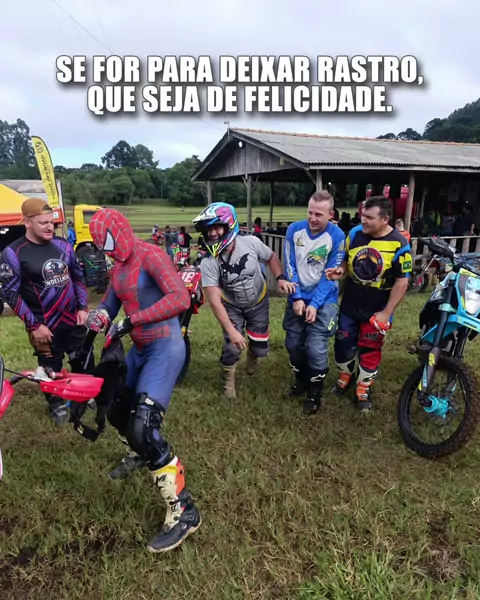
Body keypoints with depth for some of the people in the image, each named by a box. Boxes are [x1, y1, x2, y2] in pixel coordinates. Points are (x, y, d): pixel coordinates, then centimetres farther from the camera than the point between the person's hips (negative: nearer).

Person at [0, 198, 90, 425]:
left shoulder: (62, 244, 1)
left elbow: (78, 276, 10)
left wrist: (83, 307, 4)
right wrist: (34, 325, -14)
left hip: (74, 319, 4)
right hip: (45, 326, -4)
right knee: (51, 368, 13)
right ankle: (57, 404, 37)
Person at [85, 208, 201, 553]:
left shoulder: (151, 255, -15)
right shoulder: (117, 269, 13)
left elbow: (181, 299, -29)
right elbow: (109, 305, 16)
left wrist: (131, 320, -27)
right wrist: (99, 316, -8)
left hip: (165, 348, -9)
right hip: (140, 349, 9)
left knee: (144, 427, -19)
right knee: (116, 408, 23)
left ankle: (184, 512, -7)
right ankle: (141, 454, 54)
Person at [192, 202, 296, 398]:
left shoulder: (251, 242, -24)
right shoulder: (208, 263, -27)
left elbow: (271, 257, -3)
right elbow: (215, 300, -28)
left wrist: (280, 278, -19)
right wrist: (231, 331, -33)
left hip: (258, 303, 1)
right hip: (232, 307, -1)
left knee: (260, 348, 5)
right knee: (232, 348, -9)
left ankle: (252, 355, 45)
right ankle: (228, 380, 23)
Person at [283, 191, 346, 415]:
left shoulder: (337, 236, -13)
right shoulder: (294, 230, -6)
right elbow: (289, 267, -5)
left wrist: (315, 304, -18)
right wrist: (297, 298, -13)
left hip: (323, 300, -3)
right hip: (298, 298, 3)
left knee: (316, 348, -8)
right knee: (293, 343, 9)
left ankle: (315, 392, 15)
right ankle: (301, 379, 36)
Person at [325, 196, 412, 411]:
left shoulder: (398, 244, -19)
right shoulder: (355, 233, -8)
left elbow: (402, 282, -14)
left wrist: (386, 313, -13)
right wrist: (340, 270, -16)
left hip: (376, 311, -3)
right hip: (349, 306, 3)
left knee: (370, 350, 13)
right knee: (343, 344, 16)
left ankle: (364, 389, 34)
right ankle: (345, 377, 43)